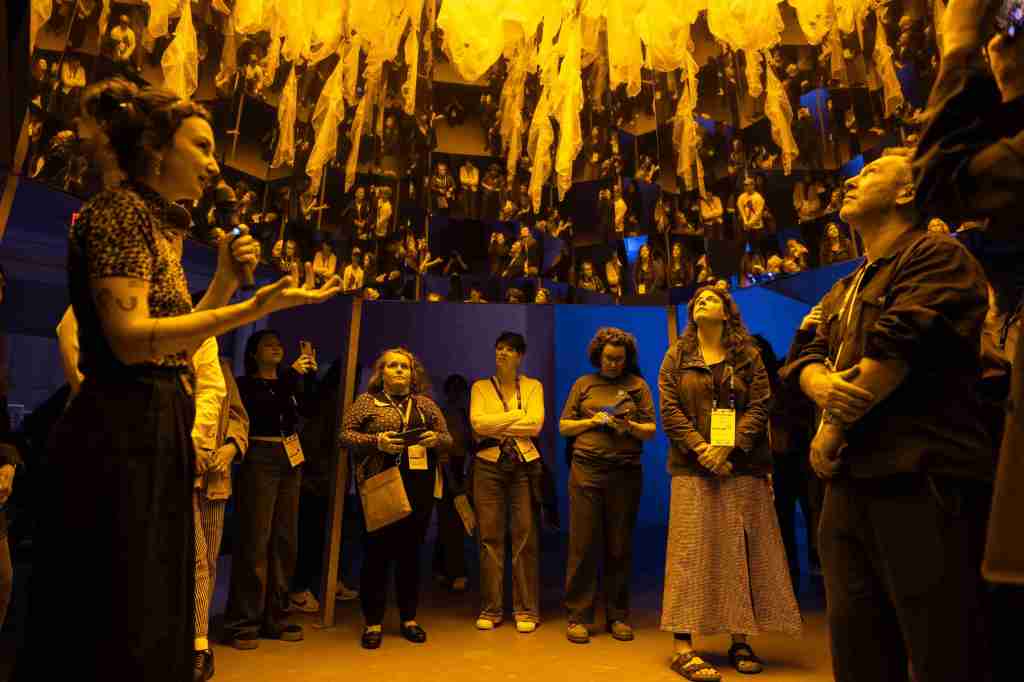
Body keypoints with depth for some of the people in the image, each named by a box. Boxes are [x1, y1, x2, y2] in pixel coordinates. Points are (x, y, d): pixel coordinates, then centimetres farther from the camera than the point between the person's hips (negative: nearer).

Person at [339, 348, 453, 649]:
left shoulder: (426, 404, 13)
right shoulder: (366, 401, 5)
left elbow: (448, 440, 14)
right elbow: (344, 436, -1)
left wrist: (435, 439, -9)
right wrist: (376, 441, -16)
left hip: (419, 489, 3)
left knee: (410, 553, 11)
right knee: (377, 553, 2)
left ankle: (409, 618, 24)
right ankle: (373, 622, 15)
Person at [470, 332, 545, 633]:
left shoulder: (533, 386, 9)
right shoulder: (480, 387, 10)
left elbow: (535, 424, -6)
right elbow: (477, 422, -7)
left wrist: (496, 426, -8)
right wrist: (518, 414, -7)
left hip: (525, 465, 0)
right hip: (488, 465, 1)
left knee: (526, 537, 0)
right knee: (490, 537, 2)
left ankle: (526, 610, 10)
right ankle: (490, 609, 13)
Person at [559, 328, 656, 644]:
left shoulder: (638, 385, 9)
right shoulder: (583, 383, 11)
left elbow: (651, 430, 6)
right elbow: (564, 427, 10)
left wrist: (630, 426, -13)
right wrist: (592, 421, -5)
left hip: (626, 473, 0)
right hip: (586, 471, 0)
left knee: (620, 547, 8)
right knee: (583, 545, 1)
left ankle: (618, 615, 22)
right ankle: (578, 616, 12)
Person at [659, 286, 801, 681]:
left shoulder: (748, 356, 11)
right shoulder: (677, 357, 11)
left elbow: (760, 407, 0)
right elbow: (669, 409, 1)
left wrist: (727, 448, -14)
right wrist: (700, 449, -12)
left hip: (742, 468, 1)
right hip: (693, 468, -1)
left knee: (741, 552, 4)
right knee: (691, 552, -5)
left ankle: (741, 641, 15)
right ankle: (683, 648, -4)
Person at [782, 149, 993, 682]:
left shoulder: (936, 256, -3)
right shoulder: (845, 289, 23)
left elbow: (898, 349, -17)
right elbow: (810, 357, 14)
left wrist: (831, 431, -8)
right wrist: (821, 385, -11)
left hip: (921, 486, -8)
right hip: (849, 486, 8)